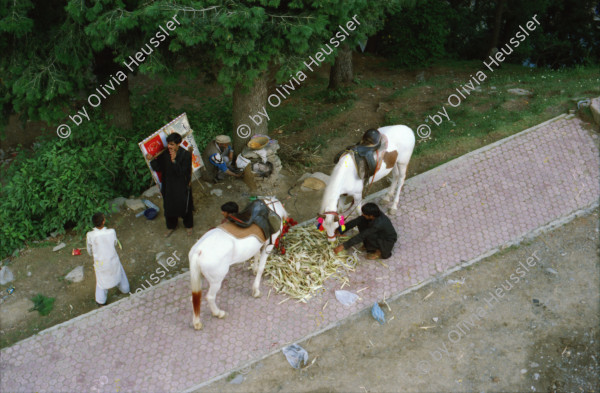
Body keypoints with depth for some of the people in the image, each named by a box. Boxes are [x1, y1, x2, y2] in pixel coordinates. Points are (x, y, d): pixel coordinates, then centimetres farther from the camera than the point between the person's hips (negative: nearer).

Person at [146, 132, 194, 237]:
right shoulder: (164, 153, -10)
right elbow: (158, 168, -7)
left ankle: (189, 226, 43)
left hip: (182, 186, -3)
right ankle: (171, 226, 46)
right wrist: (152, 160, -26)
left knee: (185, 207, 16)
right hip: (168, 184, 4)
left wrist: (174, 161, -36)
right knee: (169, 207, 20)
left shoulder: (186, 155, -22)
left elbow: (181, 172, -25)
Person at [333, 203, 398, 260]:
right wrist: (340, 231, -16)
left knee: (367, 236, -33)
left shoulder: (378, 223, -39)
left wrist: (344, 246, -34)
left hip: (387, 242, -7)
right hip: (379, 234, 7)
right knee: (361, 222, -9)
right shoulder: (373, 214, -18)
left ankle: (379, 252, -4)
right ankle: (368, 246, 7)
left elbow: (361, 236, -37)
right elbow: (355, 221, -12)